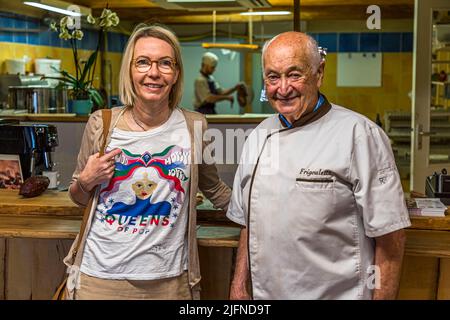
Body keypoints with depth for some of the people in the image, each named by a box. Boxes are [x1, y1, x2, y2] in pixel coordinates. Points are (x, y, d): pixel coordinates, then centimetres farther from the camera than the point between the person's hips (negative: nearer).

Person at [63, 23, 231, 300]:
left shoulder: (194, 127, -5)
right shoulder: (101, 125, -6)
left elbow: (215, 190, 13)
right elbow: (79, 198, 8)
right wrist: (86, 182, -11)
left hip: (168, 279, 1)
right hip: (100, 276, 0)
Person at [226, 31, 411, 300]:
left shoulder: (359, 134, -14)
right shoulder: (259, 136, 6)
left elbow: (389, 235, -14)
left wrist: (382, 297, -15)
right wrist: (240, 285, 10)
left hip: (337, 293, -5)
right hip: (264, 293, 5)